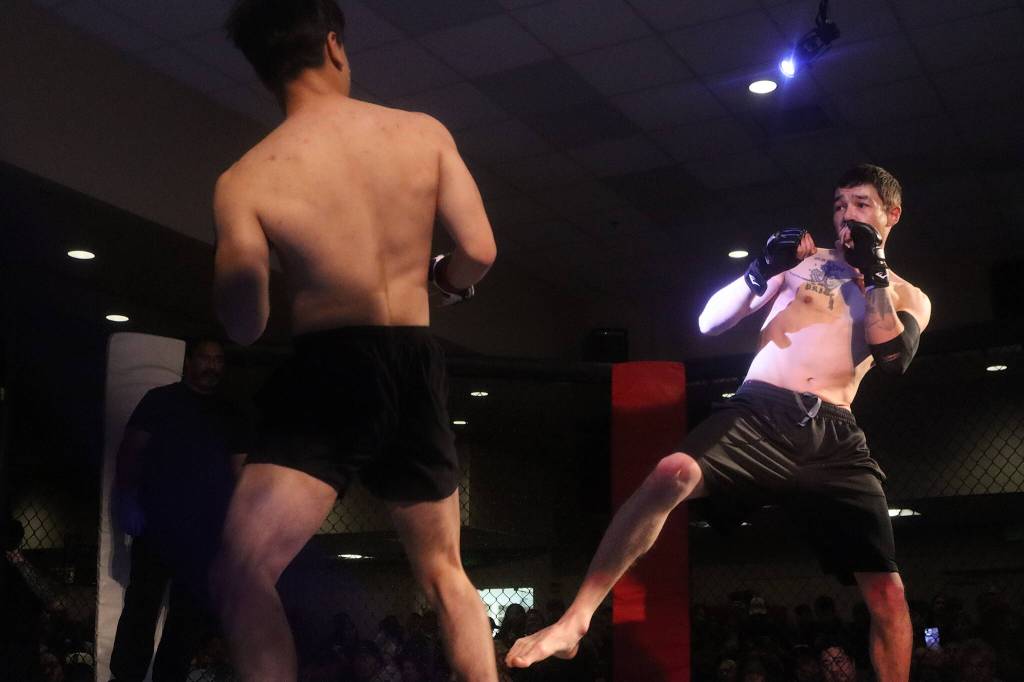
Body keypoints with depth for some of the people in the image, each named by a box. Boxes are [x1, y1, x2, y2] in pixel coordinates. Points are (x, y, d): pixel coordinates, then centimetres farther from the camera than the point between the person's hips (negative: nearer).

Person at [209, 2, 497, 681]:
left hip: (329, 372, -4)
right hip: (419, 371, 5)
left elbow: (245, 329, -6)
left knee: (240, 571, -1)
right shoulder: (426, 133, 0)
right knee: (445, 573, 20)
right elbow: (479, 251, -4)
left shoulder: (245, 181, -7)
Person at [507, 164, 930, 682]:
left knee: (887, 592, -9)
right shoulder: (804, 259, 18)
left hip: (834, 435, 2)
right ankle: (574, 620, -27)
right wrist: (761, 272, -7)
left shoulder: (908, 297, 21)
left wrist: (873, 270, 2)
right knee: (674, 473, -31)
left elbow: (893, 358, -2)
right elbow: (710, 323, 10)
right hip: (760, 411, -2)